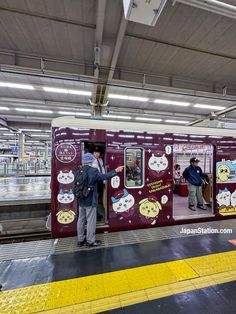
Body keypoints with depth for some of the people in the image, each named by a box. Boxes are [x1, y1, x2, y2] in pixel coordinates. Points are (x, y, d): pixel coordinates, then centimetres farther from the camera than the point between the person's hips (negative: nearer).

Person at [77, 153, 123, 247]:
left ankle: (80, 240, 32)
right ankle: (90, 241, 20)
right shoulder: (93, 171, -18)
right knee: (91, 220, 7)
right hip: (90, 201, -7)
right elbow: (104, 176, -18)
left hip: (81, 201, 7)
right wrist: (116, 171, -10)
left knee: (81, 220, 17)